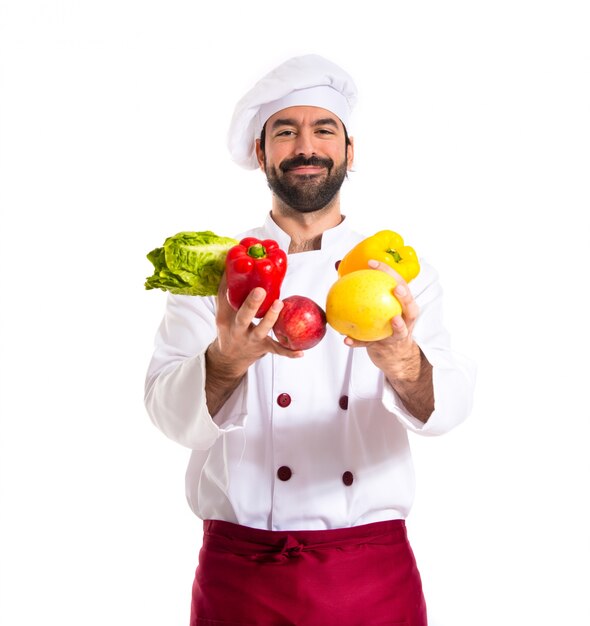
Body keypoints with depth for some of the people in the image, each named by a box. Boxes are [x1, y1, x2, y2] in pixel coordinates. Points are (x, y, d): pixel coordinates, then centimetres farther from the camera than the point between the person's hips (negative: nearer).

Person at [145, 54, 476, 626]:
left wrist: (404, 365, -33)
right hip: (242, 572, -1)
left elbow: (448, 402, -10)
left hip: (374, 572, 1)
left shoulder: (401, 273, 4)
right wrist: (227, 361, -32)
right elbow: (170, 412, -11)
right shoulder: (215, 271, 1)